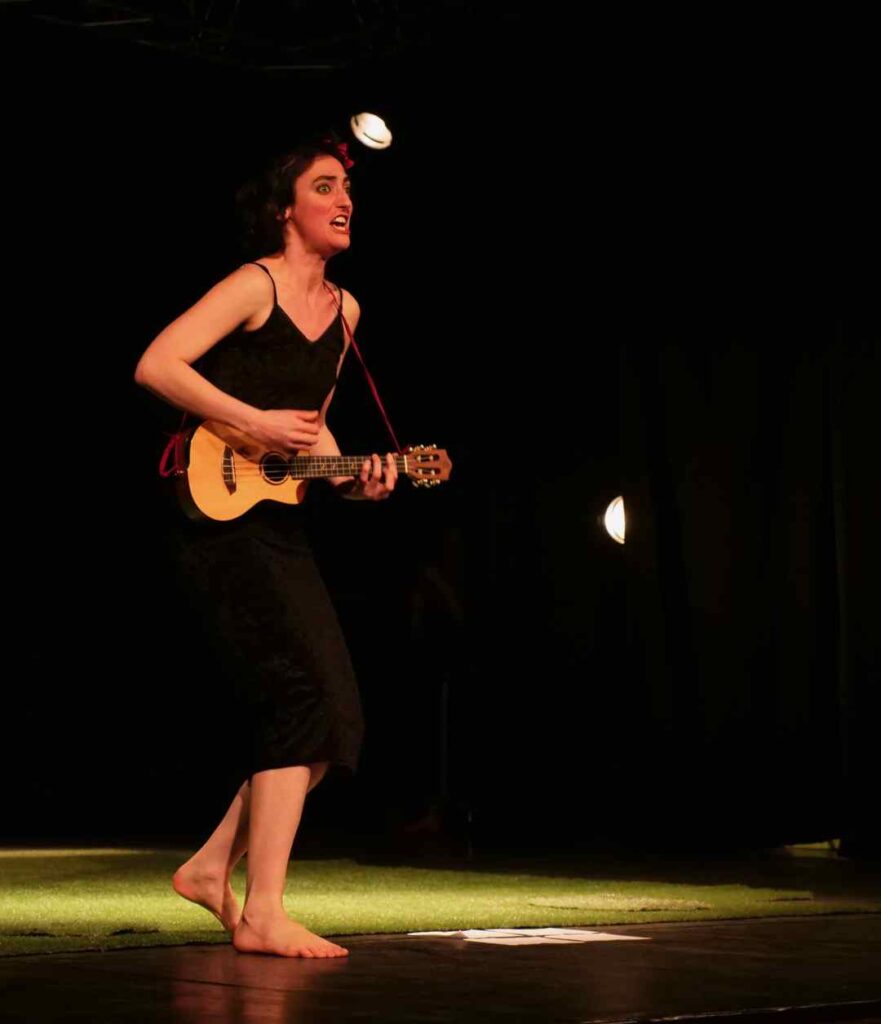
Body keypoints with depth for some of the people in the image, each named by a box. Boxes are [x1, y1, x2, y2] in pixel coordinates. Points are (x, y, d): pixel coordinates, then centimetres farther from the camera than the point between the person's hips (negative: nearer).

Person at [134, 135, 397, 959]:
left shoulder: (343, 310, 14)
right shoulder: (255, 285, -9)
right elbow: (155, 366, -18)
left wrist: (351, 479, 5)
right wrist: (257, 424, -21)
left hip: (278, 522, 8)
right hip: (219, 511, -8)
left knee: (333, 713, 4)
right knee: (304, 693, -16)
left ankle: (212, 867, 17)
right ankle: (262, 915, -13)